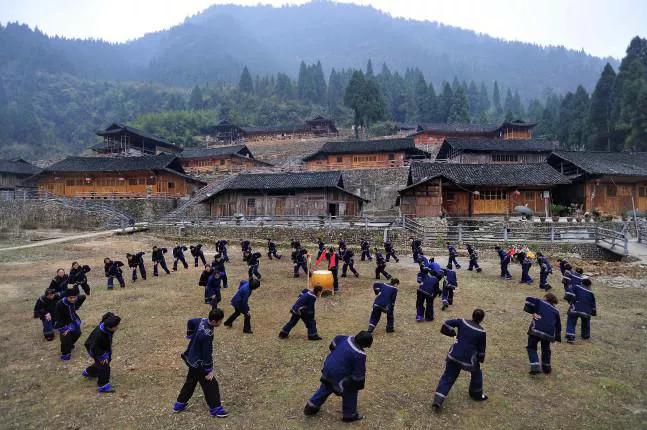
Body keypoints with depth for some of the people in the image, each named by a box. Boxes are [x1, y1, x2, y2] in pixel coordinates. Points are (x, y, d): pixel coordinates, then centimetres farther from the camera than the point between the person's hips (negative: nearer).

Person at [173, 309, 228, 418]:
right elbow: (207, 354, -27)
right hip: (199, 363, -9)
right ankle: (215, 408, 21)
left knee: (190, 381, 26)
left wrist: (190, 335, 22)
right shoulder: (207, 335, -35)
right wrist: (209, 370, -16)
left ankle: (179, 404, 40)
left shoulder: (202, 320, -10)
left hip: (192, 359, 9)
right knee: (211, 384, 6)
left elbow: (190, 321, 11)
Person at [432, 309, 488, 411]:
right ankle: (477, 395, 49)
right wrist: (481, 359, 19)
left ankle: (437, 401, 2)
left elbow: (446, 324, -4)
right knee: (477, 374, 29)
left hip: (453, 356, 2)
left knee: (447, 378, 11)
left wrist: (452, 333, 11)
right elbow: (481, 350, 2)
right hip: (469, 360, -2)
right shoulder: (481, 332, -5)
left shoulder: (462, 322, -1)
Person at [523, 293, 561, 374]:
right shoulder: (556, 311, 21)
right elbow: (558, 325, 24)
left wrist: (532, 312, -2)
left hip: (536, 330, -4)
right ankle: (546, 367, 32)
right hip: (549, 333, 4)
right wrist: (557, 338, 31)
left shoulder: (540, 302, 12)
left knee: (531, 347, 7)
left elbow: (529, 300, -5)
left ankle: (535, 367, -8)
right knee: (545, 349, 27)